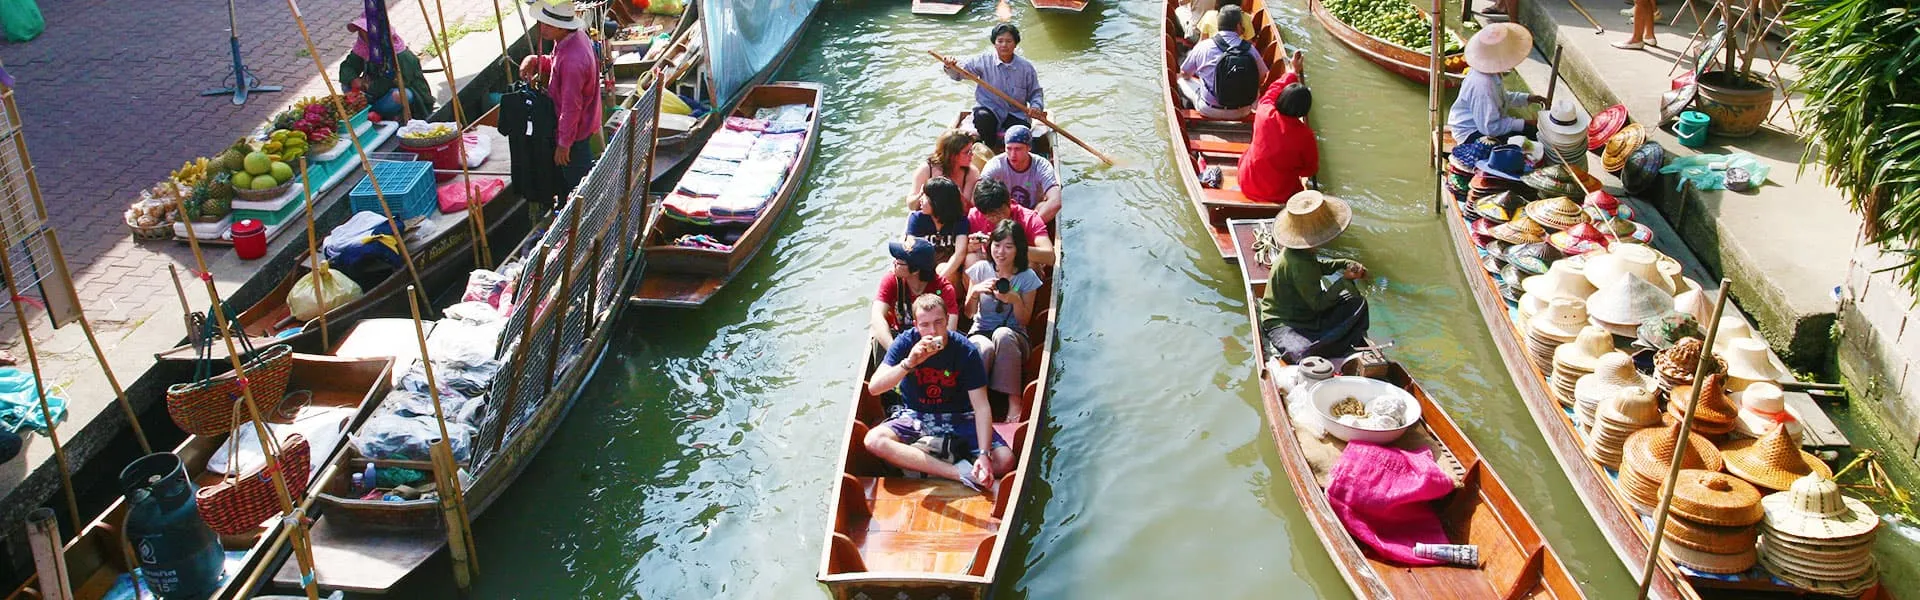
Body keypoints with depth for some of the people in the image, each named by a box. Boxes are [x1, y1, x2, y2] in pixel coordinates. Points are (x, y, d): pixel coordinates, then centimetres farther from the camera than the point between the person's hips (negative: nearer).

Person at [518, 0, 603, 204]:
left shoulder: (572, 61, -36)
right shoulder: (574, 36, -7)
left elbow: (571, 107, -29)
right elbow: (555, 63, 14)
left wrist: (564, 143, -20)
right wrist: (535, 60, -7)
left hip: (575, 128, -10)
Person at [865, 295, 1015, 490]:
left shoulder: (965, 350, -14)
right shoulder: (906, 343, -11)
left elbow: (981, 406, -16)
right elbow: (874, 387, -19)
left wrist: (984, 455, -29)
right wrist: (908, 363, -36)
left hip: (958, 418, -1)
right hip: (914, 417, 1)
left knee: (1005, 460, -23)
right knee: (874, 440, -31)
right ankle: (960, 473, -30)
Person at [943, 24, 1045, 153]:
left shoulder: (1026, 67, 0)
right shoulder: (984, 60, -2)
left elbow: (1036, 92, 9)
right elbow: (959, 73, 0)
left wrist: (1036, 107, -11)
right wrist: (951, 68, -23)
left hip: (1015, 114, 0)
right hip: (989, 109, 0)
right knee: (982, 117, -35)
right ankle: (990, 149, -9)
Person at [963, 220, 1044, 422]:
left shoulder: (1027, 277, 1)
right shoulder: (981, 269, 4)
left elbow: (1025, 320, 1)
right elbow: (969, 313, 4)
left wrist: (1015, 300, -19)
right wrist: (975, 292, -17)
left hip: (1014, 337, 0)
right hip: (980, 333, 0)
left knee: (1003, 334, -39)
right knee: (984, 348, -39)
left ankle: (1014, 402, -34)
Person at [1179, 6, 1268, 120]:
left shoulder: (1203, 46, -10)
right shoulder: (1250, 49, -8)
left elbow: (1184, 74, 6)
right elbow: (1263, 77, 6)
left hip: (1209, 111, -1)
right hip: (1242, 113, 1)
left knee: (1182, 80, 21)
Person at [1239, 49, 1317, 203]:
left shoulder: (1264, 114, -19)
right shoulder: (1305, 135, -23)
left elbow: (1271, 92, 6)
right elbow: (1311, 169, -6)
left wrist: (1292, 72, 20)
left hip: (1247, 185, 1)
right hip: (1281, 195, -1)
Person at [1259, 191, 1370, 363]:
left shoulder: (1304, 252, -1)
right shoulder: (1299, 265, -31)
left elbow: (1319, 266, 23)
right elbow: (1319, 303, -26)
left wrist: (1346, 264, 8)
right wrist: (1344, 280, -18)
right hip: (1282, 324, -11)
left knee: (1356, 304, 9)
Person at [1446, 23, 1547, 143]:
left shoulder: (1490, 72, -3)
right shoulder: (1483, 85, -34)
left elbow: (1502, 98, 19)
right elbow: (1489, 127, -30)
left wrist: (1527, 98, 7)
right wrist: (1522, 124, -24)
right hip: (1472, 135, -10)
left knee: (1534, 131, 9)